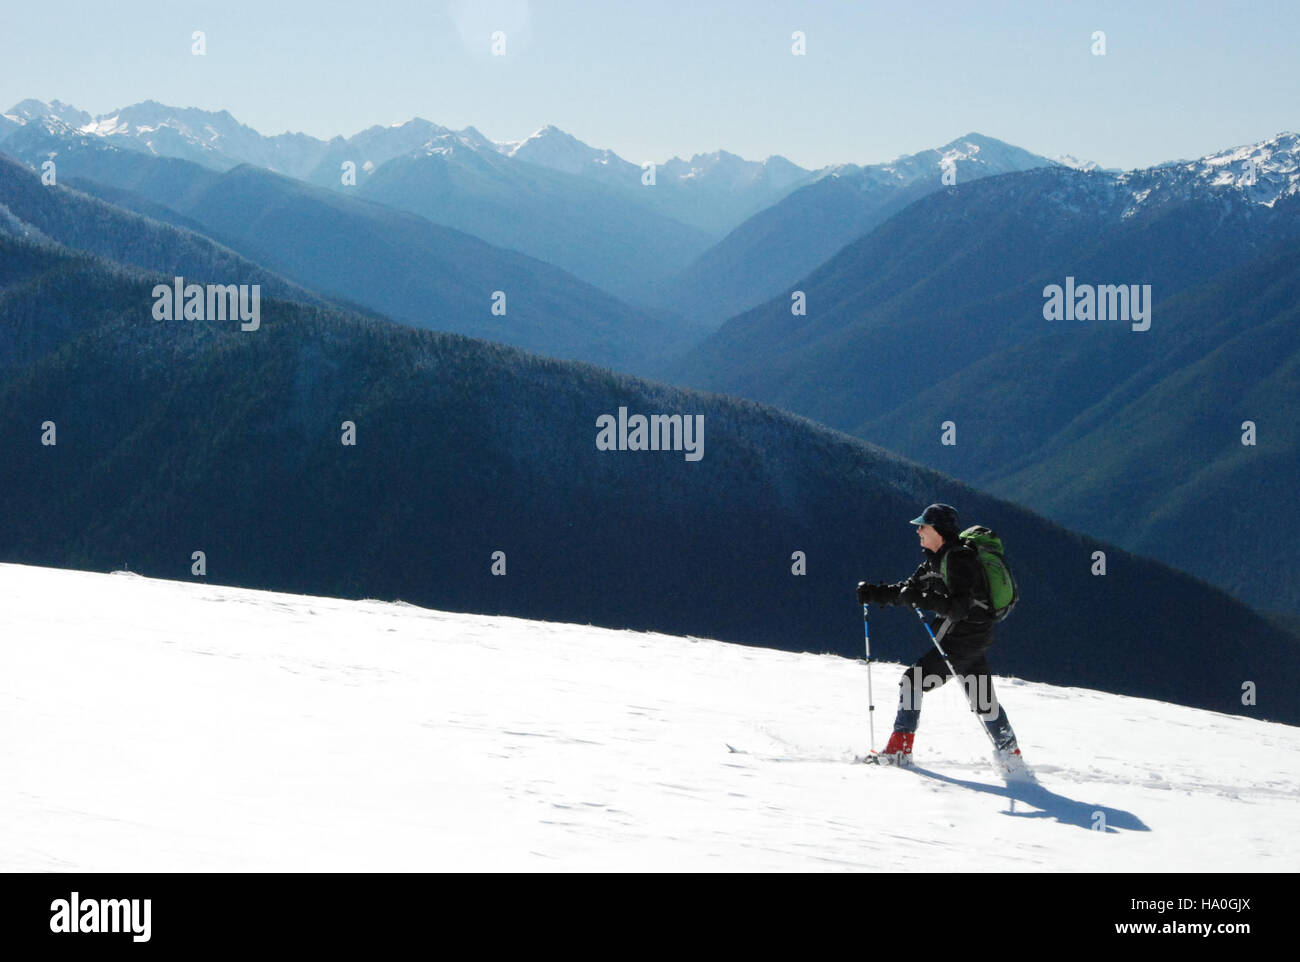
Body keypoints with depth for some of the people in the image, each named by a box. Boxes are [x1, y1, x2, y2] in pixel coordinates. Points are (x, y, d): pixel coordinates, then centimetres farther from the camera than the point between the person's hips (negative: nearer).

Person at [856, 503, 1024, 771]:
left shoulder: (958, 559, -17)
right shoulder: (936, 559, 13)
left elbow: (960, 606, -26)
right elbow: (908, 589, 16)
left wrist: (923, 599, -35)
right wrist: (873, 593, 4)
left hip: (964, 638, -10)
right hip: (976, 639, 10)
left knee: (912, 681, -8)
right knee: (983, 701, 14)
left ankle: (899, 749, -8)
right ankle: (1011, 756, 18)